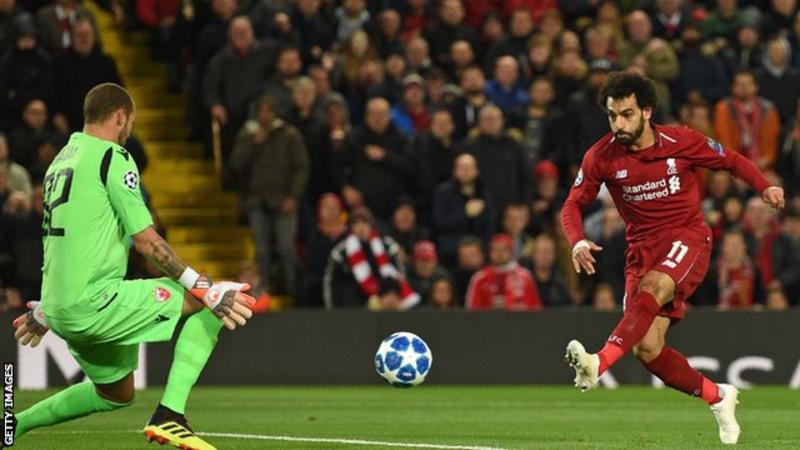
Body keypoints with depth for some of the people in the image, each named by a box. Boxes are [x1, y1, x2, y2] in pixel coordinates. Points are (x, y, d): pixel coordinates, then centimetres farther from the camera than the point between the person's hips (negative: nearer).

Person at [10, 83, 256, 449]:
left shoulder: (62, 159, 16)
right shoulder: (113, 158, -9)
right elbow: (145, 240, -15)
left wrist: (44, 309, 37)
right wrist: (206, 289, -15)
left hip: (61, 308, 9)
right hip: (95, 304, -9)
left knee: (116, 394, 27)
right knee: (205, 302, -5)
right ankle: (169, 415, -14)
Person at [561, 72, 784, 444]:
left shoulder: (682, 142, -6)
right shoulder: (601, 157, -3)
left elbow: (733, 161, 9)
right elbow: (573, 206, 4)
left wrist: (764, 187, -8)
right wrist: (577, 242, -17)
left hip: (687, 237, -3)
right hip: (642, 248, 3)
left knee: (652, 289, -36)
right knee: (647, 348, -10)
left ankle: (599, 364, -53)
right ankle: (717, 397, 12)